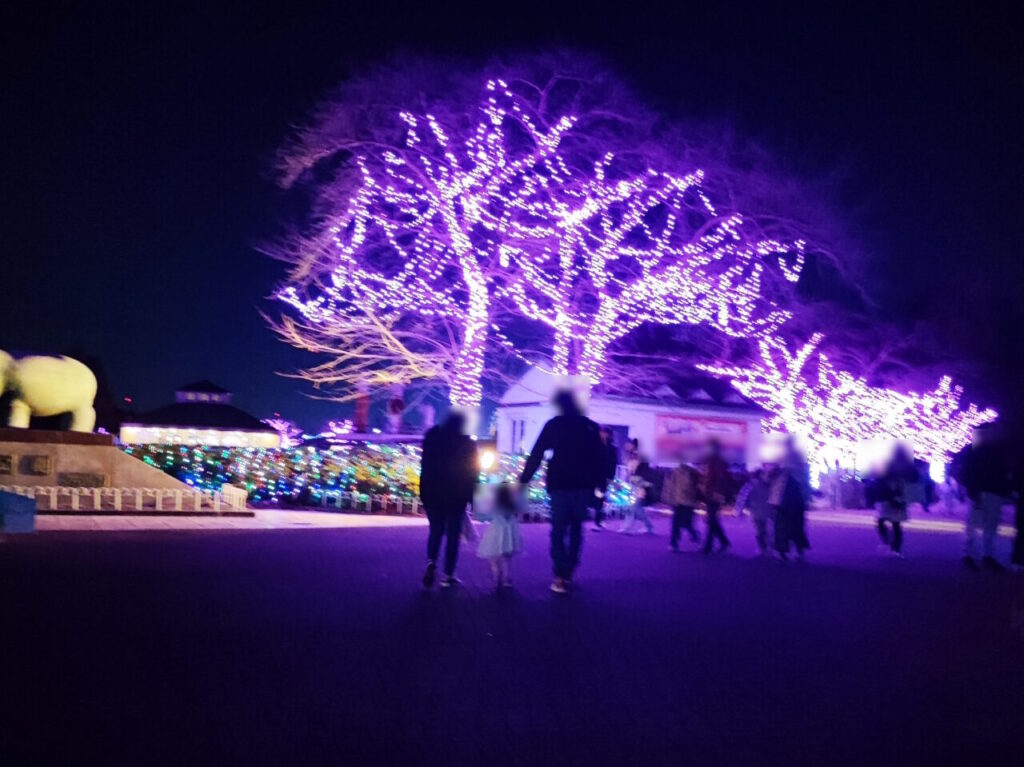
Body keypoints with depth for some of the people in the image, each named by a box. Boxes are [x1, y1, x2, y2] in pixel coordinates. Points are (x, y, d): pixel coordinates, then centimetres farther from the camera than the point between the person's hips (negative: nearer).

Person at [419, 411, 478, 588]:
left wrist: (425, 493, 5)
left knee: (435, 530, 13)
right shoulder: (467, 444, -4)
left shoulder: (432, 439, 1)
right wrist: (471, 497, 3)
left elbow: (425, 467, 2)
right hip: (456, 496, -2)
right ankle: (448, 575, 3)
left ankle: (431, 562, -12)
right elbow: (472, 472, -4)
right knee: (453, 534, 5)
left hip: (433, 494, 2)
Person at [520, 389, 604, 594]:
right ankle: (570, 571, 16)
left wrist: (524, 479, 2)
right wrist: (599, 482, 12)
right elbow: (599, 457, 7)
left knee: (558, 531, -1)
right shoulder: (590, 426, 7)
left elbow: (536, 454, -2)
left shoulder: (554, 425, -1)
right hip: (584, 486, 3)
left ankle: (561, 577, -11)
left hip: (560, 486, -3)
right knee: (576, 528, 17)